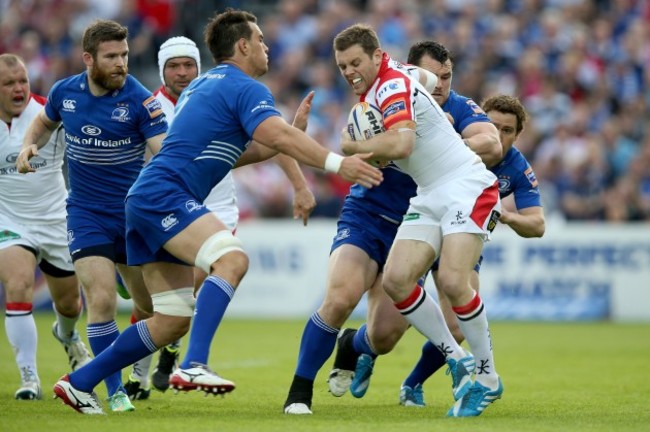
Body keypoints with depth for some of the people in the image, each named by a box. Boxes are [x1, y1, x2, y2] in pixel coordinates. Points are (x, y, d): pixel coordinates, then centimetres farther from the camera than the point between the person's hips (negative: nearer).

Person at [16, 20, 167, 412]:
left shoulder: (140, 99, -14)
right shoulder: (65, 92, -3)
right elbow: (45, 121, 20)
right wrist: (29, 144, 0)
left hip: (134, 213, 0)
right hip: (86, 214, 0)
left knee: (153, 304, 8)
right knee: (102, 300, -16)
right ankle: (115, 391, -5)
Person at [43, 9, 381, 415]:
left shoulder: (204, 85, 25)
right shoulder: (247, 89, -5)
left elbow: (225, 155, 30)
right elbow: (279, 137, -22)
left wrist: (285, 140, 23)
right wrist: (337, 163, -28)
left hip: (146, 202, 10)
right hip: (166, 195, -10)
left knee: (173, 321, 10)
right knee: (232, 258, -30)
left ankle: (80, 382, 16)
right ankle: (194, 366, -42)